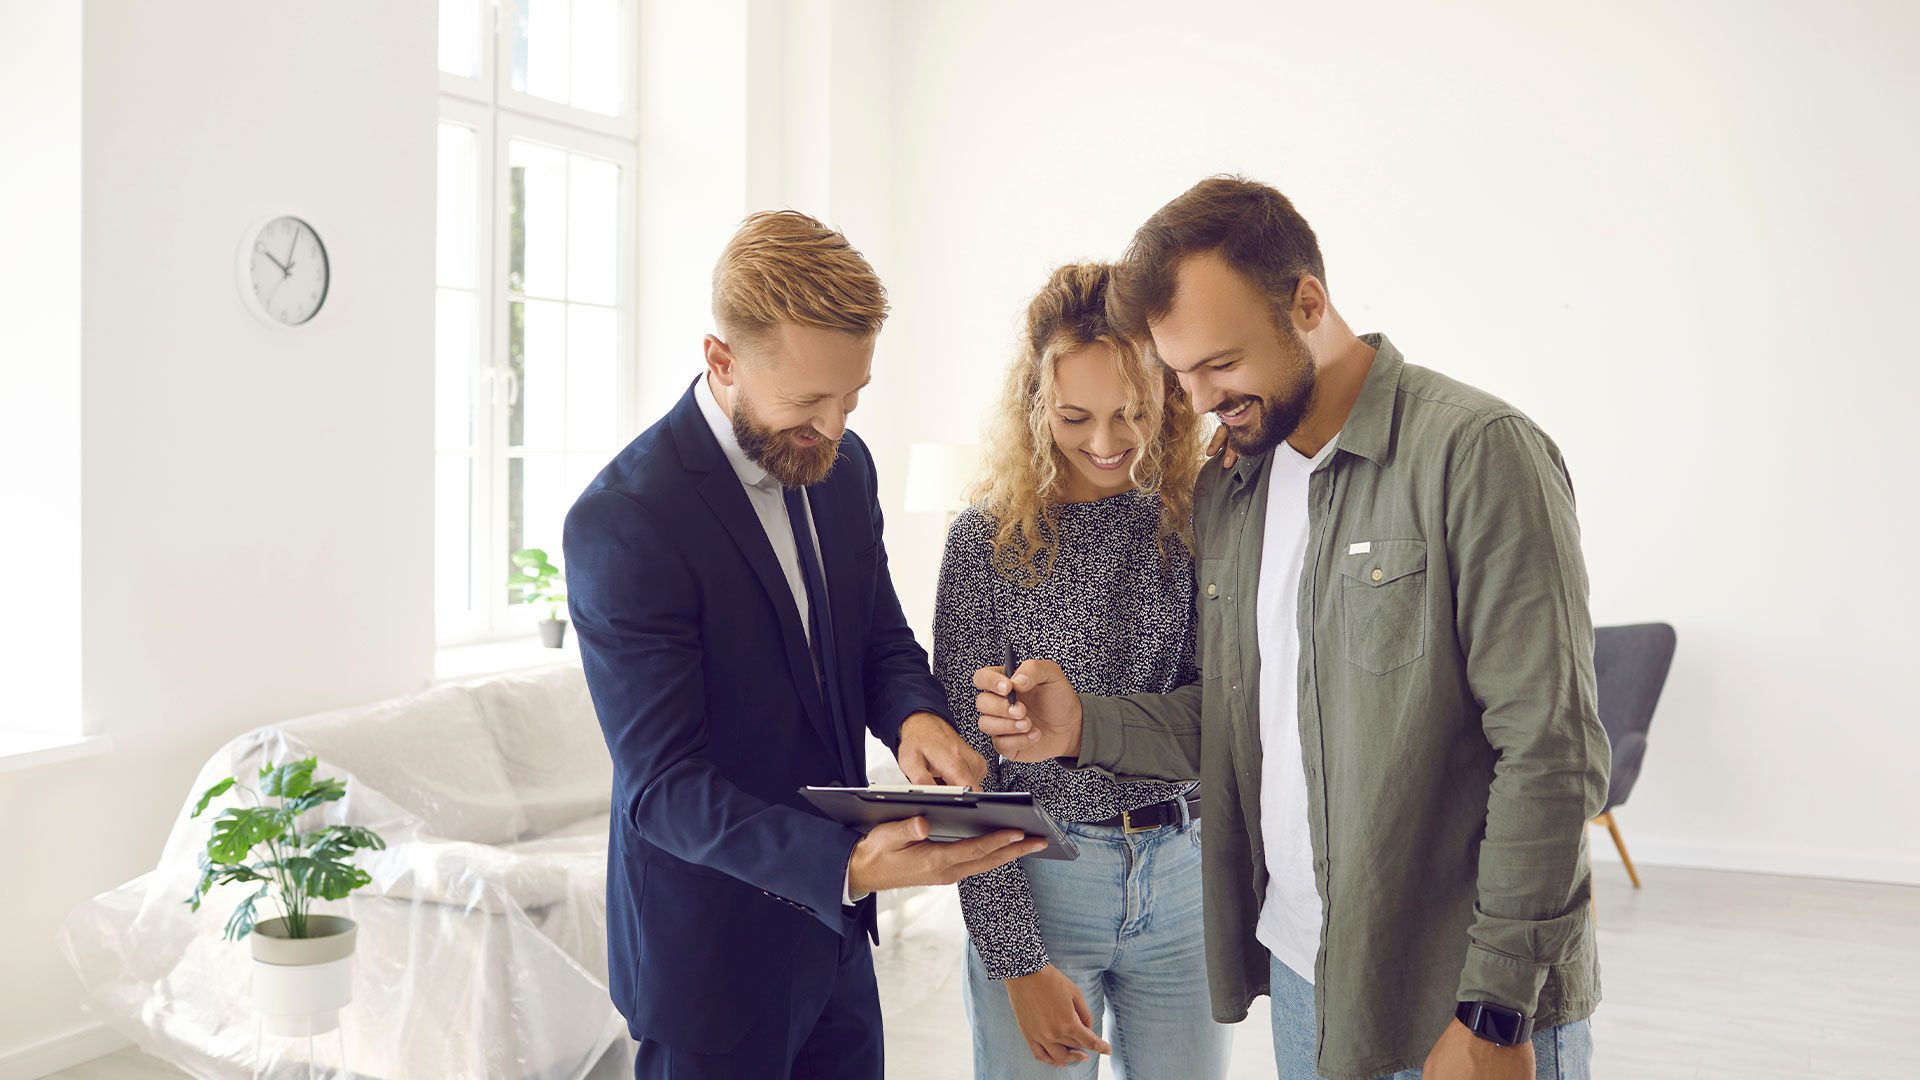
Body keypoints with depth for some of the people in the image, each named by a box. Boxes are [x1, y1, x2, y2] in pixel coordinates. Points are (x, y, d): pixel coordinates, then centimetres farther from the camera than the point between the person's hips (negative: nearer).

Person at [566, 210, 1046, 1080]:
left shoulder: (841, 463, 1)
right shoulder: (622, 520, -22)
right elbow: (663, 787, -22)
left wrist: (914, 714, -14)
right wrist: (849, 866, -35)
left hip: (833, 928, 7)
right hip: (709, 949, -6)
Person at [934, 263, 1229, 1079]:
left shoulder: (1200, 518, -1)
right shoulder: (988, 539, -7)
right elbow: (967, 766, -6)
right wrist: (1017, 961, -9)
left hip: (1184, 879, 2)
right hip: (1033, 885, -2)